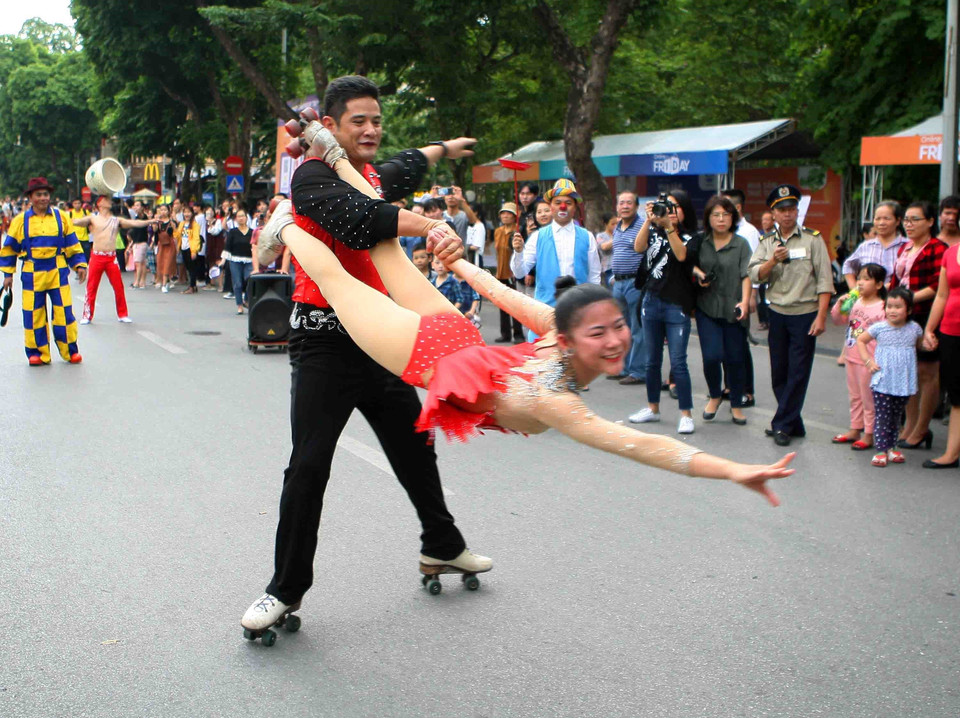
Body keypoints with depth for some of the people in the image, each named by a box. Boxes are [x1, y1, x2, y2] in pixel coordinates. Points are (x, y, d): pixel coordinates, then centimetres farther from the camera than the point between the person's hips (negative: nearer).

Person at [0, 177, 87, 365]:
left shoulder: (61, 217, 5)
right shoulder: (20, 221, 4)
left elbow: (72, 244, 10)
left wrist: (80, 265, 2)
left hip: (58, 272, 0)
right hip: (32, 274, 0)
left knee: (63, 312, -1)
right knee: (33, 314, 3)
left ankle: (70, 351, 10)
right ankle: (37, 353, 14)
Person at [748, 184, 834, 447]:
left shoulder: (812, 239, -3)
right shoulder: (767, 242, 9)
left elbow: (824, 280, -6)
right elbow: (755, 274, -1)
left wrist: (821, 316, -12)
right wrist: (773, 261, -19)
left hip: (805, 314, -4)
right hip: (777, 314, 4)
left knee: (798, 373, -3)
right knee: (779, 373, 8)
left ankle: (783, 425, 4)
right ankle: (793, 423, 19)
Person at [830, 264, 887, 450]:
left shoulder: (882, 308, -14)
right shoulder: (854, 302, 5)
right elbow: (838, 320, 13)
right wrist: (840, 304, -5)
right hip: (851, 358, 7)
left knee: (868, 398, 2)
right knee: (855, 396, 18)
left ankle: (868, 435, 10)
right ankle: (855, 429, 29)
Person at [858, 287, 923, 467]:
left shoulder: (914, 329, 1)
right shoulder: (879, 328, -5)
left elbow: (920, 345, 22)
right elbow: (861, 341, 7)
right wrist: (869, 362, -1)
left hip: (904, 383, 2)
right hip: (882, 382, -2)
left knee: (896, 417, 12)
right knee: (882, 416, -4)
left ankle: (891, 448, 23)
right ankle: (881, 450, -1)